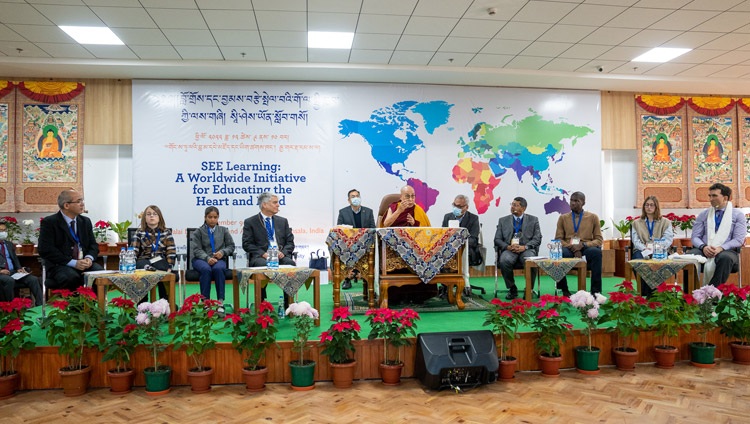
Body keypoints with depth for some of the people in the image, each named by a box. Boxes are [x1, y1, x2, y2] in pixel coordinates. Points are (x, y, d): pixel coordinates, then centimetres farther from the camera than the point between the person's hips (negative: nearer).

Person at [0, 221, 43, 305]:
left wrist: (19, 268, 1)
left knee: (34, 279, -20)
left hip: (13, 272, 5)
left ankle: (40, 306, -23)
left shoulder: (10, 244, 23)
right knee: (9, 280, -38)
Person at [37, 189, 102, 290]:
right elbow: (46, 251, -11)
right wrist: (73, 263, -19)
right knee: (72, 277, -36)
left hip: (84, 263, 4)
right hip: (60, 265, -4)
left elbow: (93, 245, 15)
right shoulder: (49, 222, -2)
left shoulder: (85, 221, 15)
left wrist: (89, 258, -10)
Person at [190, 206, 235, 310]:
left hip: (218, 259, 1)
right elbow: (197, 249, -1)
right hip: (200, 259, -1)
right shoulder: (198, 232, 11)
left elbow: (231, 246, 14)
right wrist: (207, 258, -21)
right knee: (206, 269, -36)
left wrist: (223, 252, -9)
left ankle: (220, 302, -35)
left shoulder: (223, 230, 17)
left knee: (218, 269, -35)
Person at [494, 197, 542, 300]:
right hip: (509, 249, 1)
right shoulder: (503, 220, 16)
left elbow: (537, 239, 5)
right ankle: (512, 289, -13)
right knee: (504, 261, -34)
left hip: (526, 249, -1)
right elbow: (497, 239, 10)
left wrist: (524, 247, -13)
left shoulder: (533, 220, 14)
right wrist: (508, 247, -11)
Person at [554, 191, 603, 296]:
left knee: (596, 252, -36)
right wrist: (573, 248, -11)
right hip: (569, 250, 1)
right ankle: (564, 290, -23)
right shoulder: (563, 218, 15)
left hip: (586, 249, -1)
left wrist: (583, 245, -14)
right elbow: (558, 239, 8)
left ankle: (596, 291, -28)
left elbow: (599, 240, 7)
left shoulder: (593, 217, 12)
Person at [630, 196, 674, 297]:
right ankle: (643, 293, -32)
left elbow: (668, 239, 3)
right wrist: (644, 248, -13)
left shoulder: (665, 222, 20)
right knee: (639, 260, -37)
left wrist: (654, 247, -15)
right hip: (641, 251, 1)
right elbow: (635, 240, 9)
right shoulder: (636, 223, 25)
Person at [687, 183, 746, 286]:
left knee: (725, 257, -39)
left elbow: (738, 240, -1)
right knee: (689, 255, -33)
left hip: (726, 251, -1)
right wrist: (703, 247, -14)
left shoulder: (737, 215, 9)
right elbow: (695, 237, 9)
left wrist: (720, 248, -19)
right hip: (704, 250, 2)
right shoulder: (703, 215, 15)